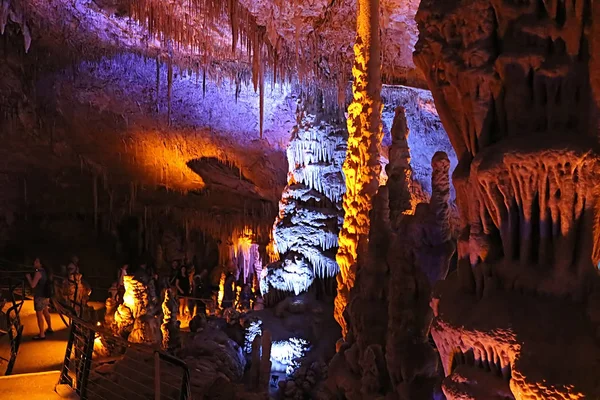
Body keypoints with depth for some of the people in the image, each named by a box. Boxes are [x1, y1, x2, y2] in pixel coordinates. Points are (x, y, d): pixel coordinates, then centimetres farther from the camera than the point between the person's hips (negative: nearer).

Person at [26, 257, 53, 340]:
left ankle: (42, 335, 0)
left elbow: (33, 285, -21)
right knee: (46, 312, 22)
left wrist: (28, 277, -7)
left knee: (39, 315, -4)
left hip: (40, 296, -9)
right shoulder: (45, 271, 6)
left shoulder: (38, 273, -21)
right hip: (45, 295, 9)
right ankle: (50, 329, 35)